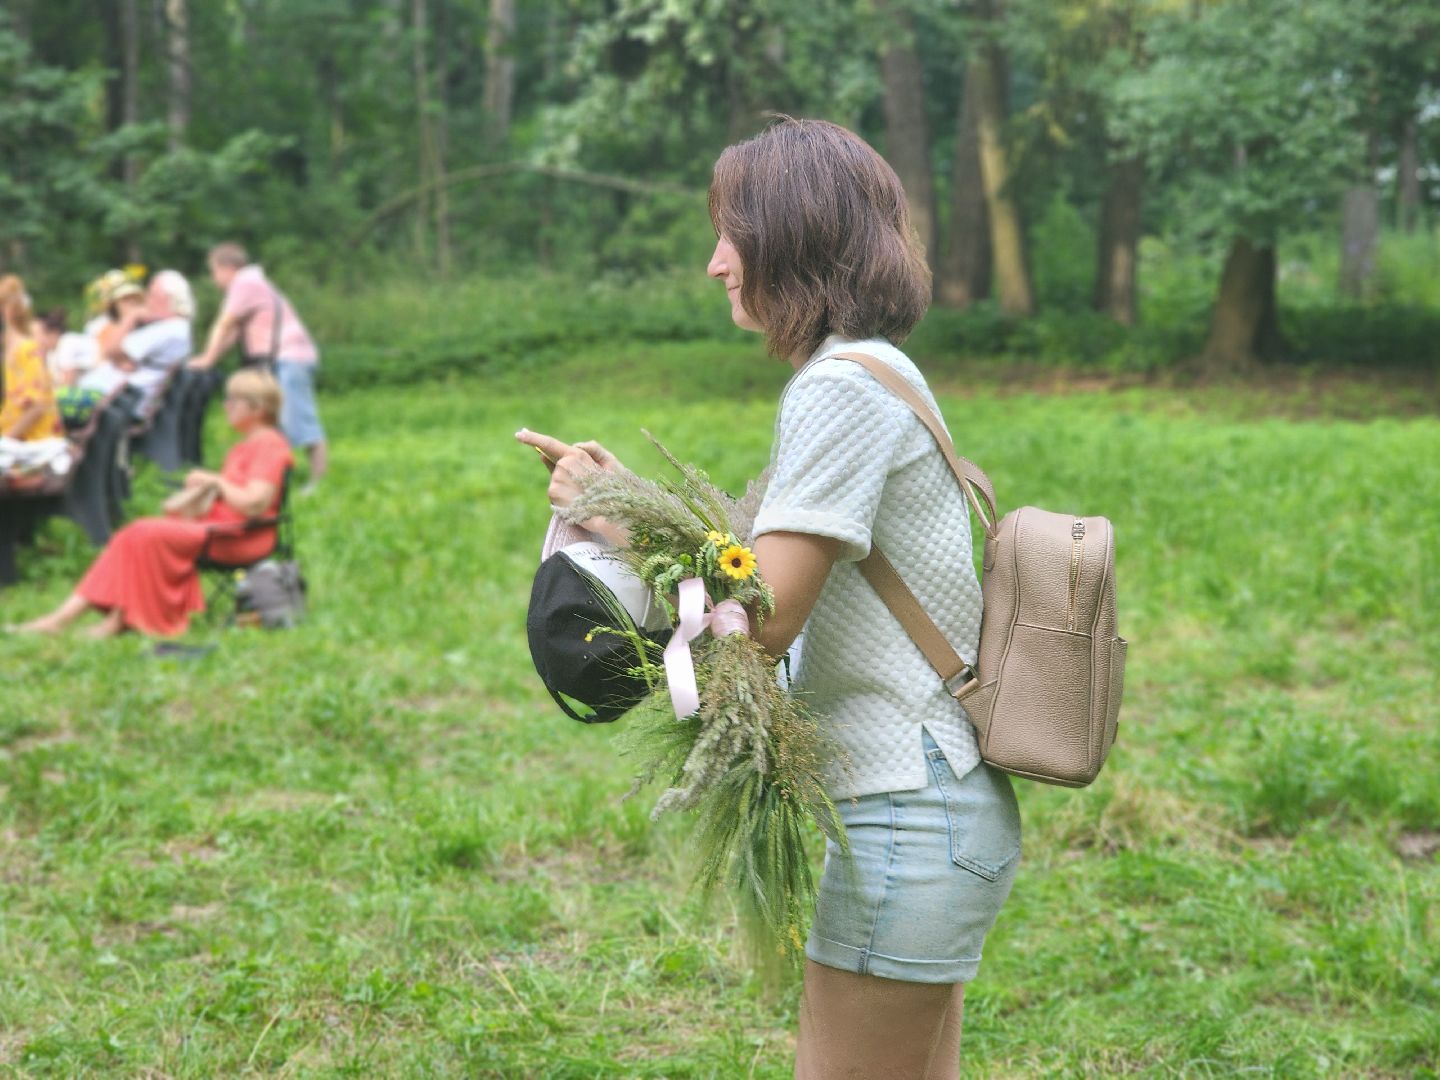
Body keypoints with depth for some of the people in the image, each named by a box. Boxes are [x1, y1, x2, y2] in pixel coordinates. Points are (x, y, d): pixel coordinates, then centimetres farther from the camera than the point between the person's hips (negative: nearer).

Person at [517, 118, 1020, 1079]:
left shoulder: (844, 388, -17)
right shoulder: (877, 370, 14)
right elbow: (787, 576, 10)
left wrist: (615, 520, -8)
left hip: (909, 820, -10)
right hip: (939, 806, 10)